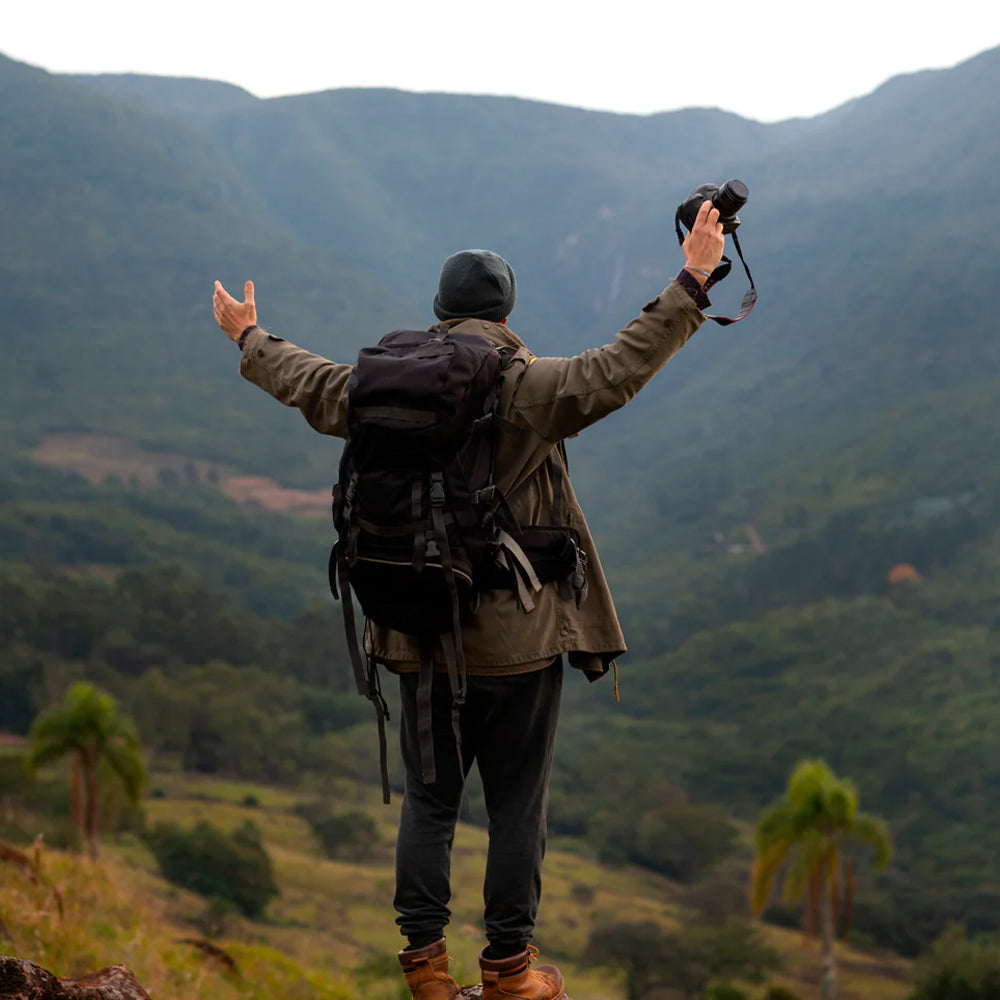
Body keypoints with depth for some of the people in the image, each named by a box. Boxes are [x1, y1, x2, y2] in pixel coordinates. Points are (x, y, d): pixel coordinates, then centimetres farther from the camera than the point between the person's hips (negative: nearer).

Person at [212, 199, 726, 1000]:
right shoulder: (529, 390, -11)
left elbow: (308, 382, 19)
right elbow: (619, 369, -19)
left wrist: (249, 339, 38)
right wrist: (691, 283, -16)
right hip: (519, 639, -4)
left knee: (428, 799, 13)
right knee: (517, 804, 6)